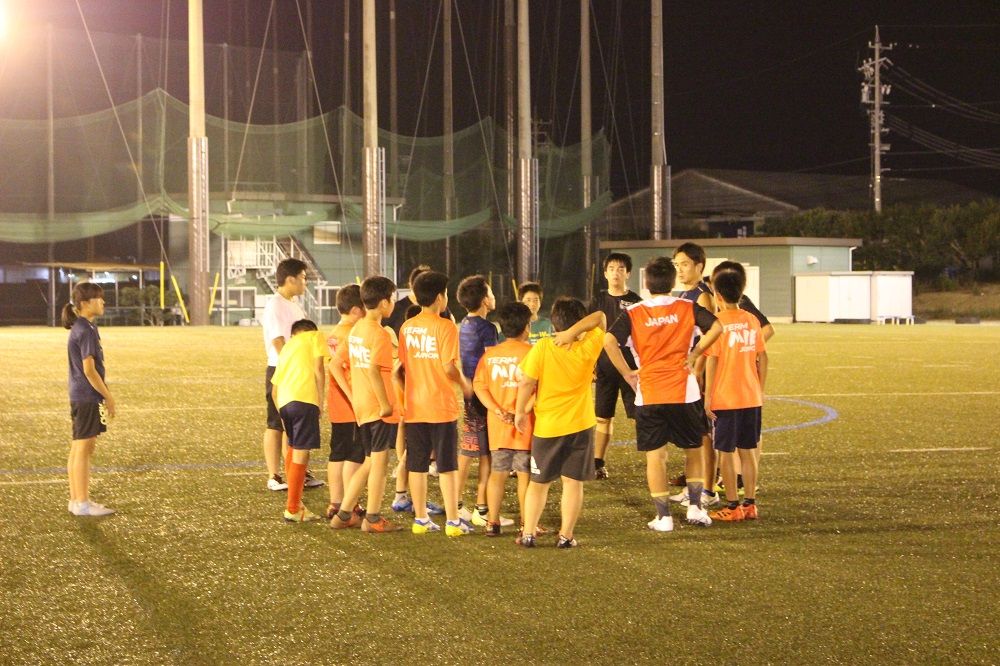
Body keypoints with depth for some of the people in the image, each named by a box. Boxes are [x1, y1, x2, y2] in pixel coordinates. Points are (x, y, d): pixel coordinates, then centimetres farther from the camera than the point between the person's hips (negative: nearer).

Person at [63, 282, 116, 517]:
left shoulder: (82, 328, 12)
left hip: (81, 397, 10)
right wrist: (108, 396, -12)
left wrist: (105, 395, 19)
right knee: (83, 449, -4)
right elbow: (89, 369, -19)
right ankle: (82, 503, 0)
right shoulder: (86, 330, -17)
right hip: (87, 398, -10)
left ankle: (76, 499, 19)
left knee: (78, 450, 13)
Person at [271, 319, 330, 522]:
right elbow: (319, 369, -2)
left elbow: (274, 389, 27)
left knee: (292, 448, 23)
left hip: (283, 401, 7)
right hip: (304, 399, -7)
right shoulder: (315, 336, 13)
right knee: (301, 453, -3)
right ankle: (293, 509, -2)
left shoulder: (286, 347, 29)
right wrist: (321, 400, 2)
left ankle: (295, 502, 29)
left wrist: (282, 414, 33)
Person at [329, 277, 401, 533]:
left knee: (370, 461, 17)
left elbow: (336, 365, 11)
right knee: (380, 460, 2)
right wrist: (386, 404, -21)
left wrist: (352, 396, 11)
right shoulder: (380, 334, -15)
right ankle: (373, 518, 7)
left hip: (361, 406, 8)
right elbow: (373, 369, -27)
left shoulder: (355, 330, 10)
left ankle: (343, 514, 16)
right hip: (379, 407, -8)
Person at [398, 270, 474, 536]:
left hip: (414, 407, 5)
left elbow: (401, 366, 7)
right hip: (442, 405, -5)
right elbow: (449, 367, -16)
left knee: (417, 465, 10)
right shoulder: (445, 327, -12)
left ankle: (420, 519, 14)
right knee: (447, 466, 1)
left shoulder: (407, 327, 5)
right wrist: (465, 385, 2)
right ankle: (453, 521, 3)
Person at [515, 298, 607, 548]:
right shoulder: (587, 348, -8)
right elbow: (600, 317, 0)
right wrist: (574, 332, -15)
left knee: (539, 483, 13)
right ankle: (566, 535, 4)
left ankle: (528, 533, 11)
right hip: (580, 425, 0)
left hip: (546, 427, 0)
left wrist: (520, 411, -1)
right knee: (573, 482, 6)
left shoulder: (542, 348, -11)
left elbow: (527, 382, -13)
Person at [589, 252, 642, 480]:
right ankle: (598, 463, 14)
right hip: (605, 367, 2)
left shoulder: (635, 301, 0)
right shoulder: (599, 300, 7)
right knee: (603, 417, 7)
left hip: (631, 367, -2)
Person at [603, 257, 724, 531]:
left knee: (655, 455, 5)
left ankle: (663, 516, 5)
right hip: (684, 393, 1)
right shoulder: (687, 308, 0)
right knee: (693, 449, 18)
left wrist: (627, 373, -5)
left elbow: (609, 341, -15)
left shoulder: (633, 313, -2)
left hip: (648, 395, -1)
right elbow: (716, 327, -12)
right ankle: (695, 507, 13)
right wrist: (695, 353, -2)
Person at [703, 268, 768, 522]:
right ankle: (750, 503, 14)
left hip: (725, 398, -5)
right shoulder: (752, 320, 5)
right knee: (747, 451, 12)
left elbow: (712, 360, -13)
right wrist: (761, 389, 18)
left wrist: (708, 396, -9)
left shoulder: (717, 322, -10)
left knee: (726, 452, 3)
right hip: (751, 397, 5)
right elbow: (763, 357, 8)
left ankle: (732, 506, 4)